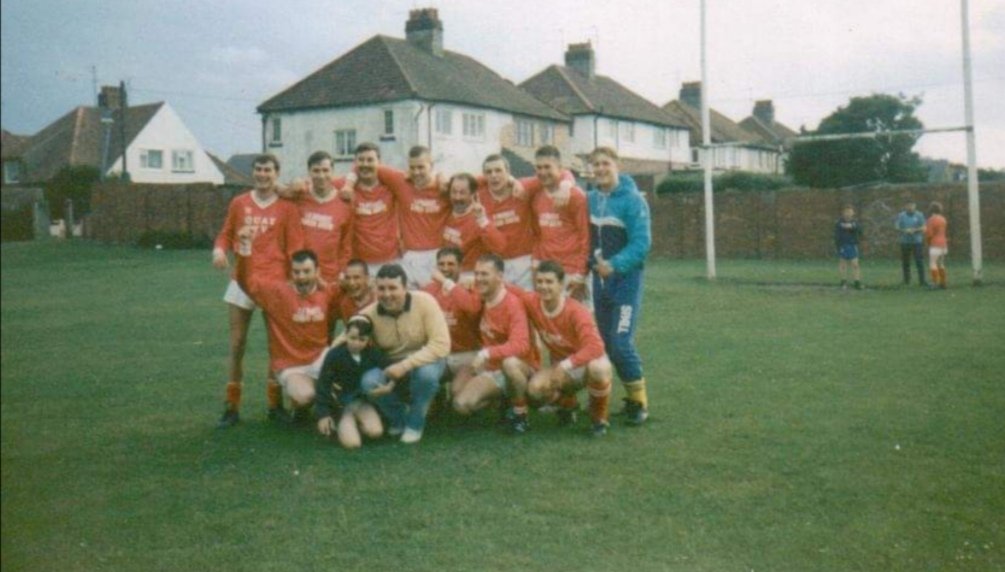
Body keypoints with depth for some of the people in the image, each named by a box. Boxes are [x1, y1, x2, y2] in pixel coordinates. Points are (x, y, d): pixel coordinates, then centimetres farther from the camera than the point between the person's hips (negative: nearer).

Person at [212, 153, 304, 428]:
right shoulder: (238, 203, 7)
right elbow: (226, 234, 15)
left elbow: (295, 247, -2)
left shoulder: (286, 207, 0)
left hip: (275, 282, -2)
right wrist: (219, 250, -6)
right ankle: (232, 406, 11)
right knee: (237, 344, 3)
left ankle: (275, 403, 16)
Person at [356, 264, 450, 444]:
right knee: (369, 382, -28)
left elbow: (441, 345, -27)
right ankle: (399, 417, 6)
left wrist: (405, 365, -33)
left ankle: (415, 422, -5)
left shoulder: (424, 302, -22)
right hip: (390, 368, 2)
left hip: (425, 361, -2)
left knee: (426, 373, -36)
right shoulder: (369, 314, -15)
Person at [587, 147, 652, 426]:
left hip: (625, 279, -6)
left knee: (621, 343, -13)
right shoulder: (590, 199, 7)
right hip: (599, 279, 6)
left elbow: (642, 243, -17)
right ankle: (631, 395, 23)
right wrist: (588, 264, 1)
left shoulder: (632, 199, -11)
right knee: (607, 344, 9)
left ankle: (639, 401, 3)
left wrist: (614, 265, -25)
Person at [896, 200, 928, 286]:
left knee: (919, 262, -9)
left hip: (916, 241, -1)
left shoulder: (919, 215, 1)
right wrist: (905, 230, -18)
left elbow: (923, 228, -1)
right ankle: (906, 280, 13)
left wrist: (915, 230, -18)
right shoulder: (901, 216, 4)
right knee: (905, 262, 4)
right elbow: (897, 228, 1)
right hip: (905, 242, 1)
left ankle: (922, 280, -9)